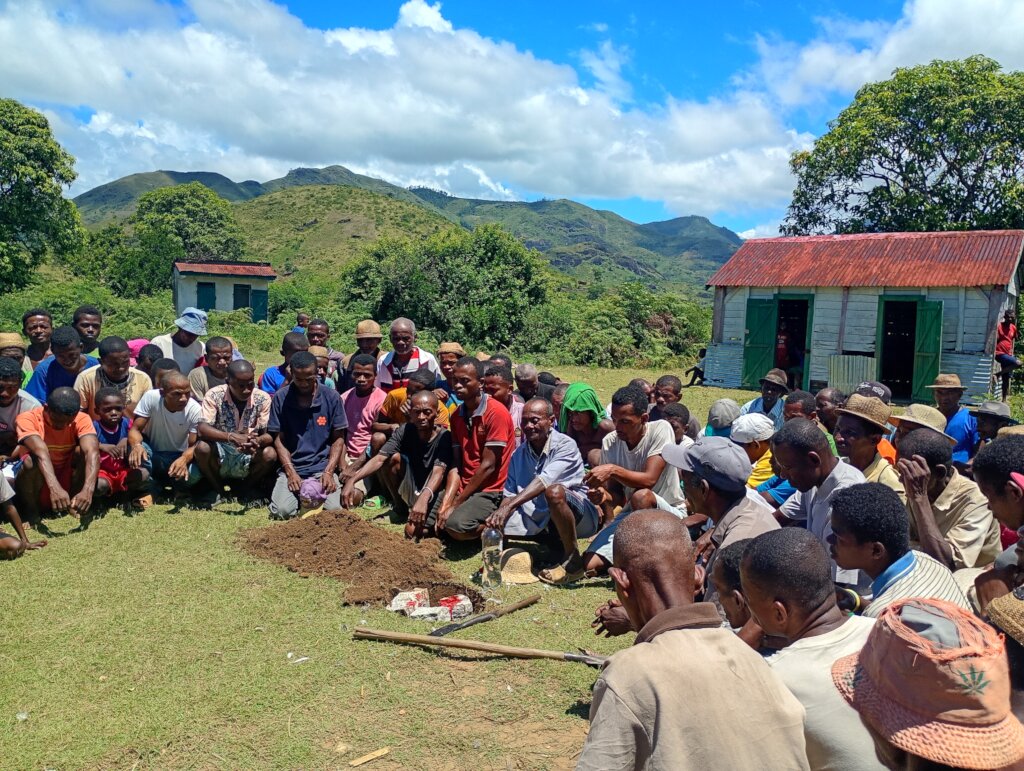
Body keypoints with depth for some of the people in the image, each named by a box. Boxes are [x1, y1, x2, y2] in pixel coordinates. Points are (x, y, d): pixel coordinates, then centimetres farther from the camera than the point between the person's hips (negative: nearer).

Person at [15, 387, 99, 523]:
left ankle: (73, 505, -6)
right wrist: (55, 488, -56)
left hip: (67, 480, 2)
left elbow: (92, 452, -33)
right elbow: (42, 453, -40)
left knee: (82, 450, -23)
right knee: (32, 461, -31)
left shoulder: (81, 419, -16)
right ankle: (31, 511, -8)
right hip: (37, 484, -2)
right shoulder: (27, 419, -22)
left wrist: (87, 490, -50)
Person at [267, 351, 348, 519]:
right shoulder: (281, 398, 0)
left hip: (323, 468, 0)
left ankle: (311, 497, 13)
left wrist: (328, 472, -10)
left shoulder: (332, 398, -1)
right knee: (282, 511, -22)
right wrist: (291, 473, -11)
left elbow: (338, 438, 3)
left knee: (334, 509, -21)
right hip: (291, 468, 0)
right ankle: (301, 497, 13)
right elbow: (279, 439, 2)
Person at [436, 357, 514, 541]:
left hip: (490, 491, -7)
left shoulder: (496, 412, -15)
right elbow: (456, 464, 3)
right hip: (464, 488, 8)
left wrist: (455, 504, -15)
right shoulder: (457, 415, 8)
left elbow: (488, 466, -17)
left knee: (456, 525, -30)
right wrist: (446, 502, -12)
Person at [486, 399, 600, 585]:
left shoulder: (565, 445, -14)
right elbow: (509, 495, 2)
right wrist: (497, 517, -20)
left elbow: (544, 481, -30)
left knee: (554, 491, -38)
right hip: (541, 519, 7)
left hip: (580, 515, -6)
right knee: (491, 526, -10)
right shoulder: (519, 453, 5)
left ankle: (572, 560, -19)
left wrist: (509, 506, -40)